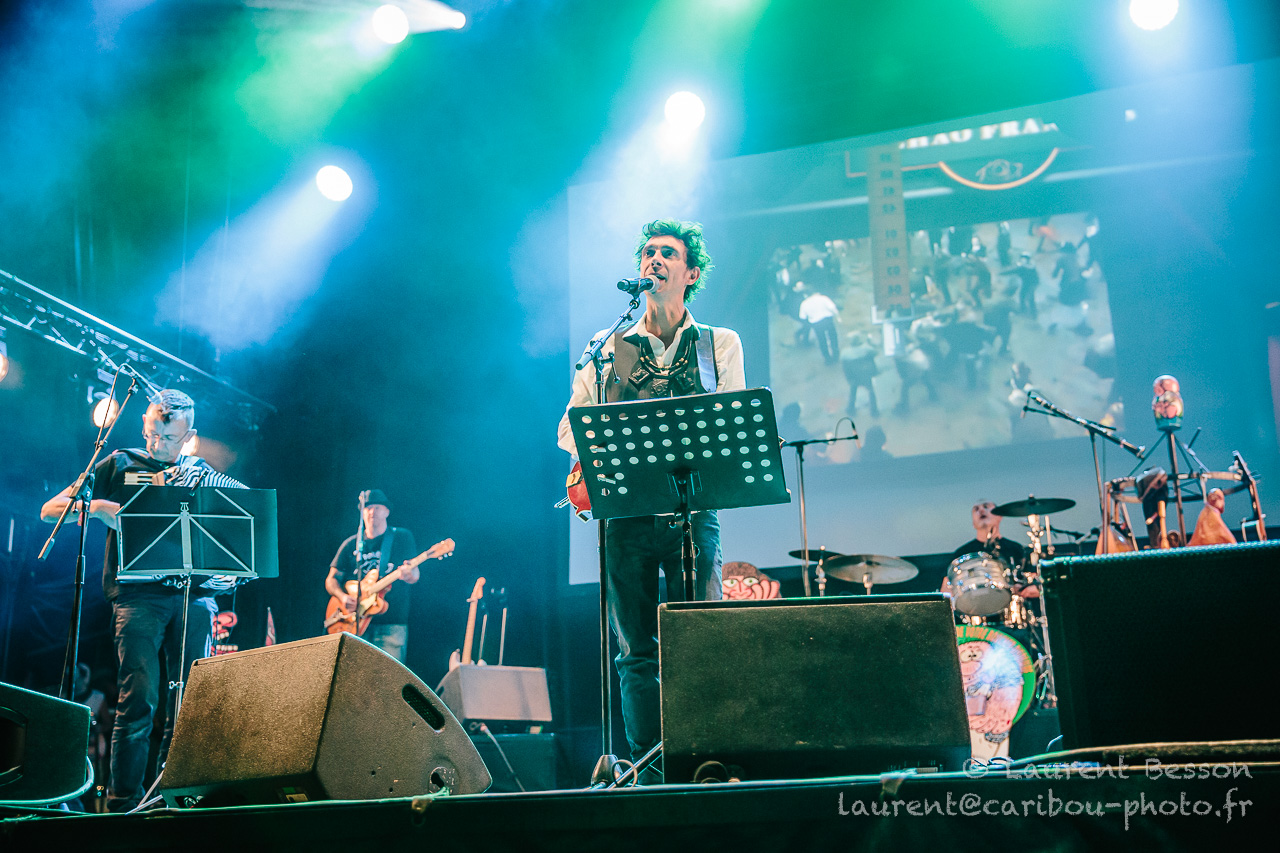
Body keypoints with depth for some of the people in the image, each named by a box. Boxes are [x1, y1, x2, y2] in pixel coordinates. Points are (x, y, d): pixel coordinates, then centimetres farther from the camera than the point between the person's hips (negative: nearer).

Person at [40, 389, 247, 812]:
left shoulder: (202, 474, 18)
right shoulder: (120, 464, 12)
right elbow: (50, 510, 10)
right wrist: (99, 507, -8)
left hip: (196, 592, 3)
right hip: (138, 593, -2)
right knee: (139, 697, -12)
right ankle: (123, 802, -4)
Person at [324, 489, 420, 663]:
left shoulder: (402, 537, 7)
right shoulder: (351, 544, 14)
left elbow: (415, 575, 0)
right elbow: (331, 580, 15)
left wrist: (409, 574, -25)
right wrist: (342, 597, -6)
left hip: (391, 624, -2)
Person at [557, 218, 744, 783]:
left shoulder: (720, 345, 14)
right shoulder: (607, 348, 16)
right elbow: (570, 429, 11)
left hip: (693, 509, -1)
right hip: (626, 510, 1)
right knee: (637, 650, 0)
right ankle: (649, 770, 5)